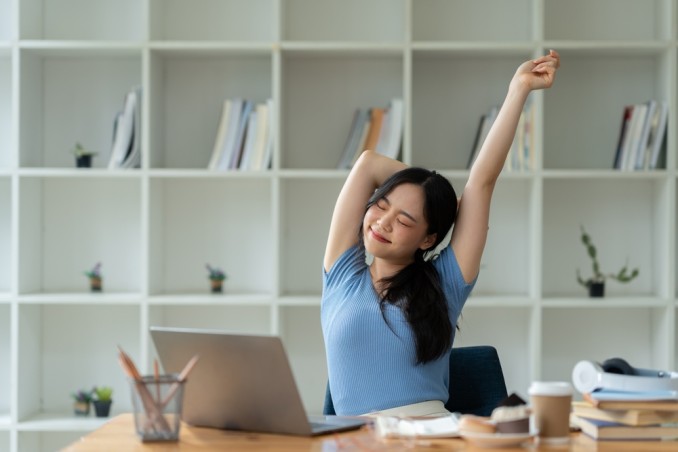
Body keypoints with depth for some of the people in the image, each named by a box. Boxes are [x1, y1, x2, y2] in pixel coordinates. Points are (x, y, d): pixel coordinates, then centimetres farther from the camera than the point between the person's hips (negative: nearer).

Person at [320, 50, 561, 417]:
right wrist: (440, 196, 22)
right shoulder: (343, 275, 15)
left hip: (433, 432, -2)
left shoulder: (443, 285, 12)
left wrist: (519, 89, 9)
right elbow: (368, 164, 14)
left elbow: (482, 180, 9)